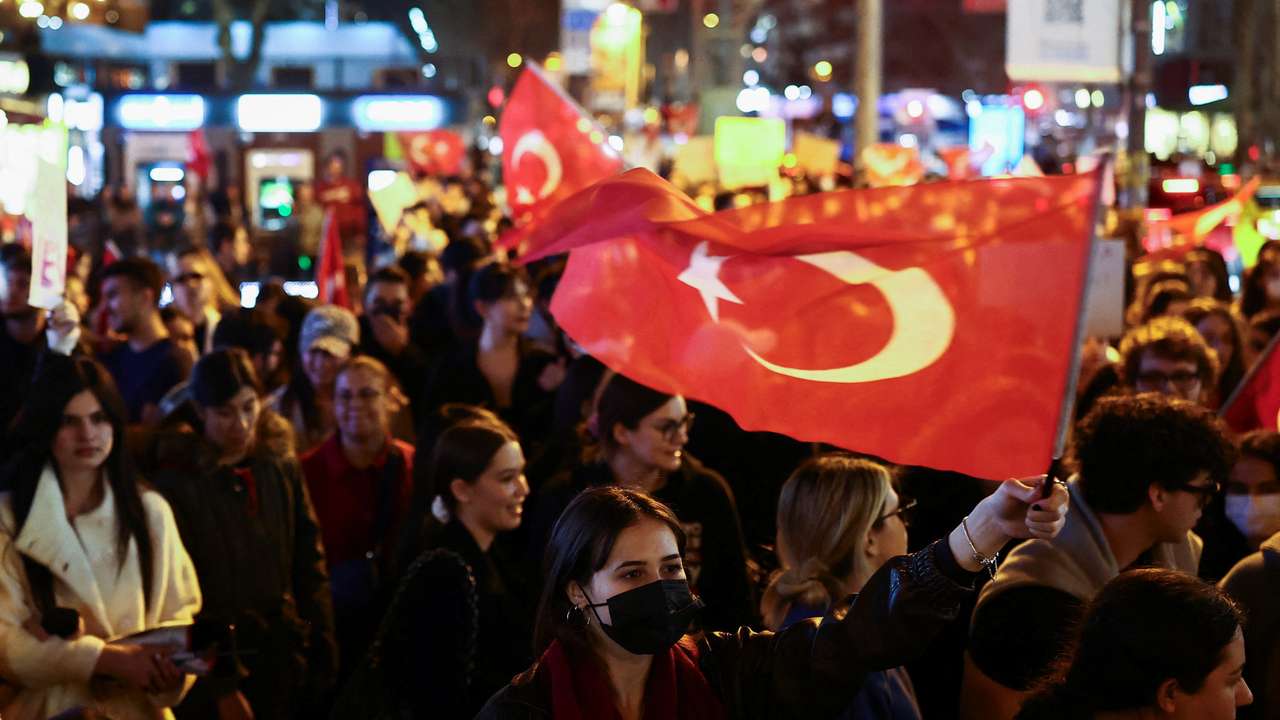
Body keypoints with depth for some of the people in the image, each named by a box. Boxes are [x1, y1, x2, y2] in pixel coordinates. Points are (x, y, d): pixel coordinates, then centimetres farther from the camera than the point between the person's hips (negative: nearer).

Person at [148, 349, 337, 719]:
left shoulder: (283, 476, 6)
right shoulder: (176, 484, -8)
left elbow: (311, 577, 9)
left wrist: (325, 669, 1)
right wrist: (220, 688, -13)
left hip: (284, 669, 4)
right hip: (212, 670, -4)